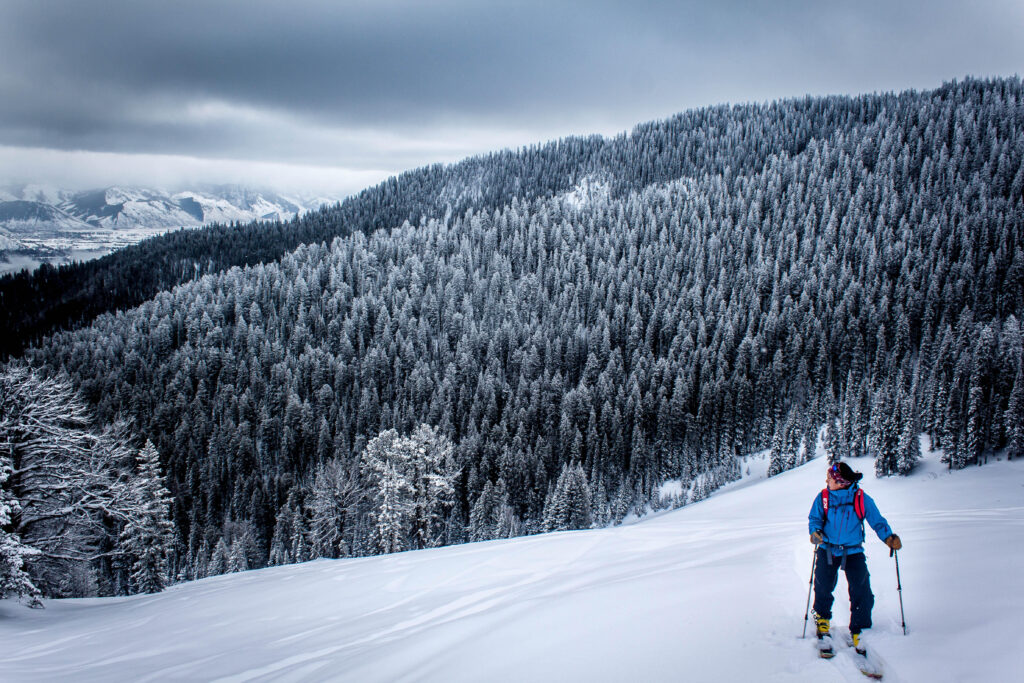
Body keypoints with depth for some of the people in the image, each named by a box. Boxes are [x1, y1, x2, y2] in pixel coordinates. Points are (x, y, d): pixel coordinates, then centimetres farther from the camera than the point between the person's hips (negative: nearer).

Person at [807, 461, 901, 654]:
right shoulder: (823, 497, 0)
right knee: (823, 588, -10)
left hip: (853, 552, 0)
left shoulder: (862, 499, -3)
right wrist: (815, 531, -20)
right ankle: (822, 620, 21)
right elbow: (814, 518, 2)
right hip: (828, 551, 1)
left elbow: (877, 520, 0)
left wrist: (888, 537, -17)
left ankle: (858, 632, 9)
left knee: (862, 594, -9)